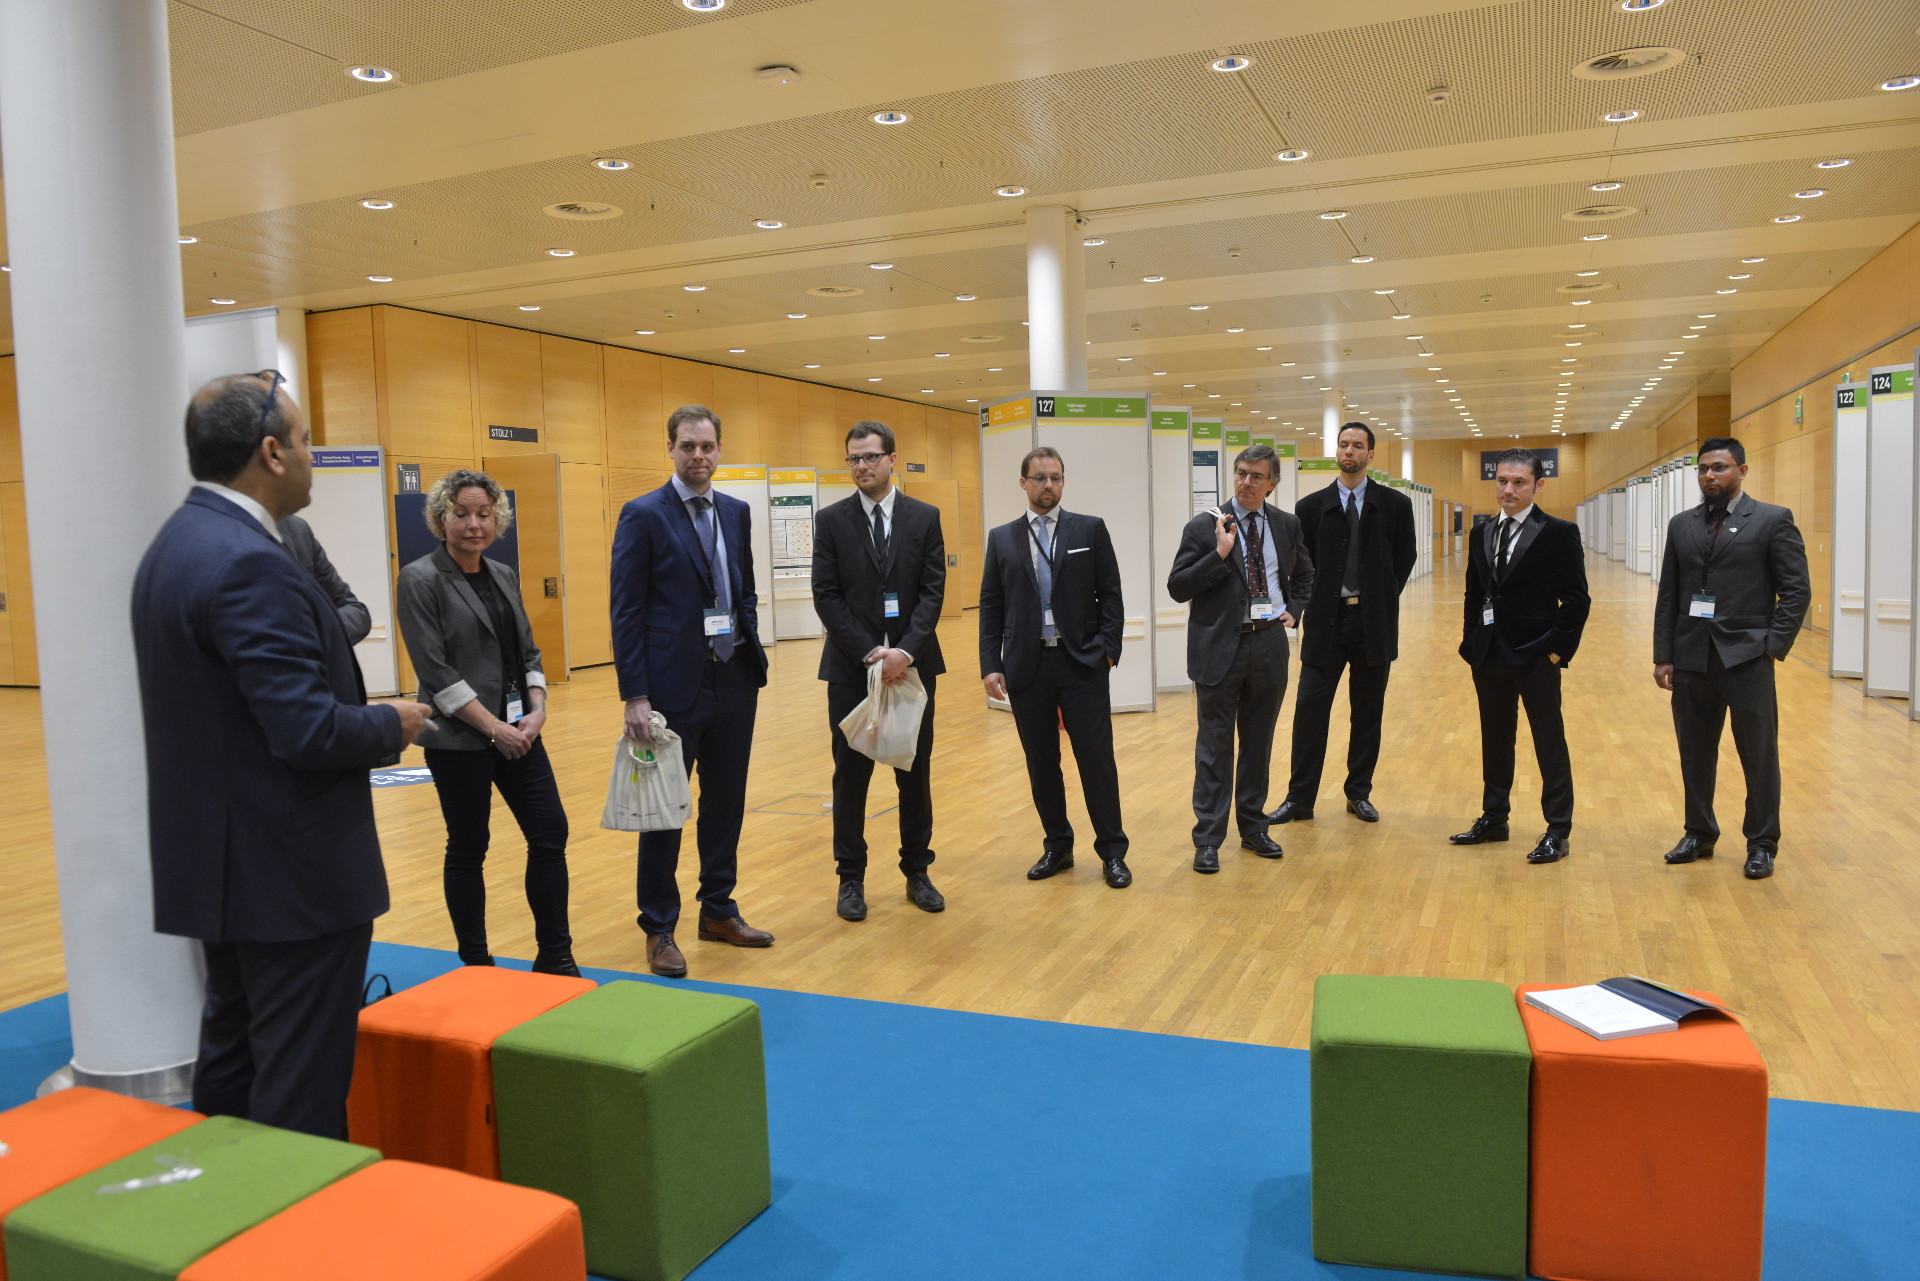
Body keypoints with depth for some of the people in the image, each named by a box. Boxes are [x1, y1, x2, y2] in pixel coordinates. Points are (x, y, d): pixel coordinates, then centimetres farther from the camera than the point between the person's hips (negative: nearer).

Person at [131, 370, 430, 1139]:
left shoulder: (178, 544, 10)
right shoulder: (250, 563, -22)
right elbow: (309, 731, -26)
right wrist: (394, 725, -9)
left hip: (222, 863, 10)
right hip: (292, 873, -10)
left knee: (233, 1062, 21)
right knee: (303, 1092, 1)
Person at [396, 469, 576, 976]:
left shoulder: (504, 576, 10)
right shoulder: (421, 580, -9)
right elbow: (435, 672, -14)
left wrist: (537, 710, -4)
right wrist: (494, 728, -16)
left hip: (518, 732, 6)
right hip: (460, 739, -6)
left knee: (550, 835, 3)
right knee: (468, 850, 5)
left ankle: (555, 958, 15)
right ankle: (476, 966, 20)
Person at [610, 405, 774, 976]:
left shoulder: (736, 513, 9)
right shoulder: (643, 515, -7)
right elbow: (626, 612, -10)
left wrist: (753, 655, 6)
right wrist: (634, 696, -15)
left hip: (735, 680, 6)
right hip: (675, 684, -5)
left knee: (726, 802, 14)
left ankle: (718, 910, 29)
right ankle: (659, 929, 18)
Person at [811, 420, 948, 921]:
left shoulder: (925, 517, 4)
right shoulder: (831, 520, 2)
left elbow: (933, 592, -3)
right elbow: (826, 597, -4)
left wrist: (905, 651, -16)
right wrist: (870, 653, -13)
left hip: (912, 664, 1)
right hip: (852, 667, -1)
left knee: (915, 772, 9)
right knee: (851, 774, 5)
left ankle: (917, 871, 22)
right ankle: (851, 878, 17)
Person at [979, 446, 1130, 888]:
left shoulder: (1091, 529, 3)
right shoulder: (1002, 539, 8)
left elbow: (1110, 594, 2)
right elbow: (990, 607, 7)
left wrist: (1108, 649, -7)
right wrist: (990, 665, -1)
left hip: (1082, 663, -2)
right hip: (1026, 666, 2)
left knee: (1097, 759, 0)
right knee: (1041, 763, 9)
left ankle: (1112, 851, 12)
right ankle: (1057, 846, 24)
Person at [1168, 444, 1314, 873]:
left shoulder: (1286, 525, 7)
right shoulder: (1204, 528, -6)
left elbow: (1303, 574, 24)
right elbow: (1177, 588, -10)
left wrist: (1293, 610, 7)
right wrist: (1219, 554, -18)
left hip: (1270, 644, 4)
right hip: (1220, 647, -4)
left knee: (1259, 743, 14)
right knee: (1215, 746, 1)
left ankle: (1253, 828, 27)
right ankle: (1208, 840, 7)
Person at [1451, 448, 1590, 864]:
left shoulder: (1560, 533, -7)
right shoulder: (1482, 536, 10)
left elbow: (1576, 599, -9)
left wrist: (1559, 649, -13)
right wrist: (1471, 641, 6)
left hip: (1536, 657, -5)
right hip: (1489, 657, 6)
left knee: (1550, 744, 3)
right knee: (1495, 741, 15)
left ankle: (1558, 832, 12)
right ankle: (1493, 819, 27)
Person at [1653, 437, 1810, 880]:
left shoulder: (1773, 520, -1)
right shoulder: (1681, 526, 11)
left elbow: (1796, 590, -4)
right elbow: (1668, 596, 9)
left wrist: (1774, 646, -11)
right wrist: (1663, 656, 3)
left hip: (1746, 659, -4)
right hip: (1691, 660, 4)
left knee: (1759, 757, 5)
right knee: (1695, 755, 12)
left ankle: (1762, 844, 18)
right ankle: (1699, 835, 26)